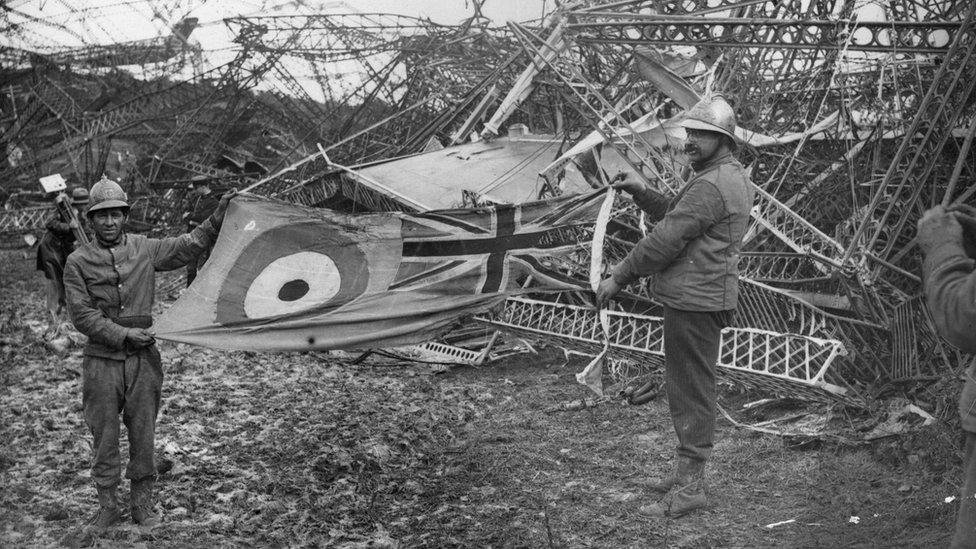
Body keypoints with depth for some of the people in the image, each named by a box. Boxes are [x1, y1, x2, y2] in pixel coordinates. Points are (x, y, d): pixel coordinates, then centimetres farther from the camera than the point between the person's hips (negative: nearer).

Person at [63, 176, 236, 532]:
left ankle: (142, 503, 21)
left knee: (143, 434, 8)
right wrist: (123, 334, -15)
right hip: (101, 362, -2)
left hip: (143, 359, 2)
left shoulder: (144, 249, 6)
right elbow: (82, 315, -8)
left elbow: (187, 246, 14)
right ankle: (107, 505, 19)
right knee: (104, 437, 6)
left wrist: (218, 218, 5)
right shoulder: (78, 262, -2)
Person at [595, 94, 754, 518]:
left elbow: (666, 240, -19)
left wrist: (617, 278, -12)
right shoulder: (732, 177, 16)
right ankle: (687, 473, 28)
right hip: (701, 297, 11)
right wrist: (639, 192, 8)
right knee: (687, 388, 18)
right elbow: (673, 215, 22)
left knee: (691, 391, -6)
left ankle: (690, 488, -1)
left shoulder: (710, 187, -18)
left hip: (695, 301, -11)